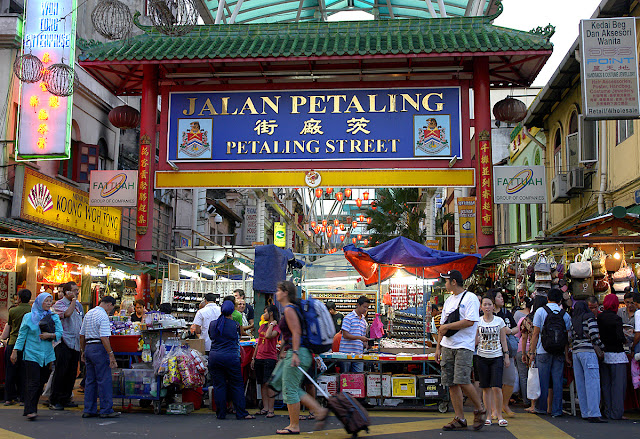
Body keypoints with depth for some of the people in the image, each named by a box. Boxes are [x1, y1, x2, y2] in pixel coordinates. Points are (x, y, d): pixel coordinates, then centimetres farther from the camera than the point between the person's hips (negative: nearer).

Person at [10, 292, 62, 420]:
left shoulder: (54, 317, 10)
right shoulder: (29, 317, 2)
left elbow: (60, 333, 3)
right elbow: (21, 335, 3)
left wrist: (50, 335, -15)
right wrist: (15, 351, -1)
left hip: (47, 355, 4)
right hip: (31, 355, -4)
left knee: (41, 383, 6)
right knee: (33, 382, -10)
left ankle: (31, 408, 18)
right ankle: (30, 410, -9)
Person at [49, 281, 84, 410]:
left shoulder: (78, 305, 17)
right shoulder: (59, 304, -4)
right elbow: (67, 313, -24)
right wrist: (73, 299, -13)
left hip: (75, 344, 7)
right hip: (64, 343, -7)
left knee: (72, 373, 9)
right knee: (60, 372, -6)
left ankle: (65, 399, 18)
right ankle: (54, 401, 1)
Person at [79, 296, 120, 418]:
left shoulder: (88, 313, 14)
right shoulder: (103, 316, -13)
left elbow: (82, 334, 19)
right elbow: (104, 337, -21)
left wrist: (83, 351, 26)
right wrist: (111, 354, -20)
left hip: (88, 347, 9)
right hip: (99, 348, -9)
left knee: (90, 380, 12)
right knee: (104, 380, -4)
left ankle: (89, 410, 15)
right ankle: (106, 410, -1)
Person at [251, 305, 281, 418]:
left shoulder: (276, 327, -5)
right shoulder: (262, 326, 16)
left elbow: (268, 336, -26)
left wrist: (272, 324, -12)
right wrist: (253, 358, 17)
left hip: (270, 358, -7)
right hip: (259, 358, 7)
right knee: (262, 384, 7)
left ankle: (271, 410, -5)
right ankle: (265, 408, 12)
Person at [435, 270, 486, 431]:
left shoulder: (470, 298, -5)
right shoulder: (448, 301, 19)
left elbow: (470, 322, -17)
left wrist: (447, 326, -12)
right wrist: (438, 347, 15)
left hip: (464, 346, -7)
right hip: (447, 346, 7)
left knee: (462, 381, -16)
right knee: (451, 383, 3)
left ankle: (480, 410, 6)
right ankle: (460, 419, 9)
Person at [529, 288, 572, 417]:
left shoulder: (541, 311, -2)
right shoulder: (565, 314, 5)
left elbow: (536, 334, -4)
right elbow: (567, 337, 4)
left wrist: (532, 352, 1)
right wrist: (567, 356, 7)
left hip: (543, 352, -2)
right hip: (559, 353, 2)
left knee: (543, 381, 6)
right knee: (557, 381, 5)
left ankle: (541, 408, 14)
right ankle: (556, 410, 7)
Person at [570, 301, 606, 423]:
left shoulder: (573, 321, 14)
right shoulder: (589, 318, -3)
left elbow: (570, 337, 12)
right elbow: (594, 335, -10)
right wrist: (602, 348, 2)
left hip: (575, 352, 7)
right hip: (588, 350, -6)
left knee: (580, 383, 7)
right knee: (592, 382, -8)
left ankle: (585, 413, 9)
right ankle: (594, 414, -14)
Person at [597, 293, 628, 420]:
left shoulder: (599, 317, 3)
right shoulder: (616, 318, -13)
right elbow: (620, 337, -19)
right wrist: (623, 341, 1)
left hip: (603, 355, 6)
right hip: (616, 354, -6)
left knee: (606, 385, 11)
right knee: (618, 385, 1)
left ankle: (608, 412, 16)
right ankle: (617, 413, 0)